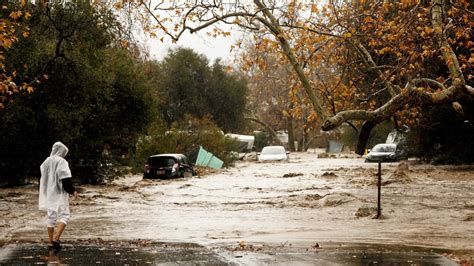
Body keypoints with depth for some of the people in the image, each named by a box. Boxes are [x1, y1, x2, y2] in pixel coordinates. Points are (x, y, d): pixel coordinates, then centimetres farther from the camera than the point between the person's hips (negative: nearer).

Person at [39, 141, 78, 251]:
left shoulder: (46, 162, 8)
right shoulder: (61, 162, -13)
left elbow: (44, 179, 16)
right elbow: (66, 179, -17)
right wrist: (72, 191, -6)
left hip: (48, 194, 7)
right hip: (59, 193, -7)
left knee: (50, 217, 12)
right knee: (64, 215, -4)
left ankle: (51, 241, 13)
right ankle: (55, 239, -20)